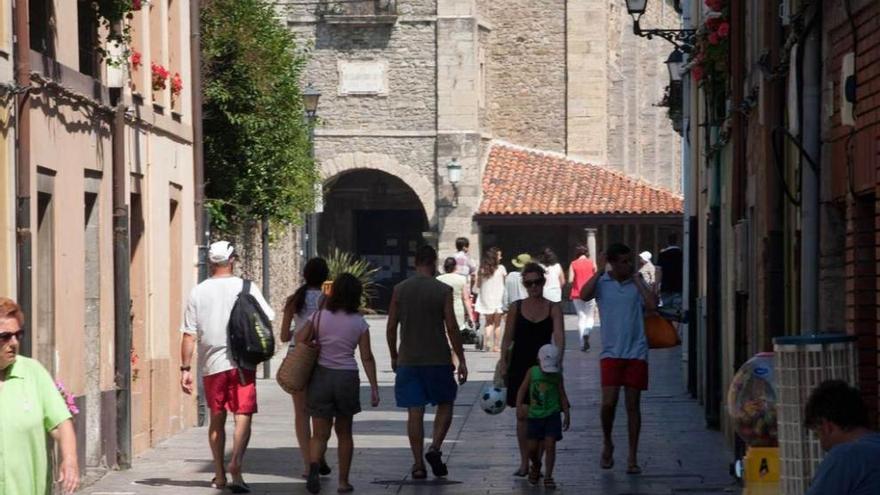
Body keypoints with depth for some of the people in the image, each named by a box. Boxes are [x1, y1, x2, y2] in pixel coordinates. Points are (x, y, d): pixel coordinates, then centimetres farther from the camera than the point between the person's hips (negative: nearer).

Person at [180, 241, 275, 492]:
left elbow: (189, 335, -1)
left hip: (212, 364, 2)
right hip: (242, 361, -2)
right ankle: (236, 461, -26)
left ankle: (219, 475, 18)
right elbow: (267, 319, 0)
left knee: (217, 419, 14)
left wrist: (185, 368, 2)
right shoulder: (246, 288, -2)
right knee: (243, 415, -3)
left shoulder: (198, 292, 1)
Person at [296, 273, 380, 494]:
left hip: (321, 376, 0)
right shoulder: (359, 323, -3)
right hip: (347, 378, 0)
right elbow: (367, 358, -4)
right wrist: (374, 387, -1)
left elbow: (300, 341, -7)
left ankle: (314, 466, -26)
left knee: (320, 434, 3)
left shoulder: (319, 317, -2)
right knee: (344, 432, 17)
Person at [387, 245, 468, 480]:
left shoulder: (400, 290, 1)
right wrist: (461, 361, -1)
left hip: (408, 361, 2)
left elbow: (391, 327, 4)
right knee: (445, 405, 14)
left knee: (415, 412, 5)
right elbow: (451, 328, -7)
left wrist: (394, 356, 18)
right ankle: (435, 448, -6)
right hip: (438, 359, -2)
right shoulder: (443, 290, -6)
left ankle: (418, 465, 3)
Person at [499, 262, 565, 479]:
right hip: (520, 365, 1)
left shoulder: (553, 309, 1)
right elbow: (507, 338, 6)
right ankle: (524, 462, 9)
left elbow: (559, 337, -10)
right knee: (522, 414, 2)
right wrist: (503, 363, -2)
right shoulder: (516, 307, 5)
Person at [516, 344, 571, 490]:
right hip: (534, 416, 1)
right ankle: (536, 466, 37)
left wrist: (567, 415, 4)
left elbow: (562, 396, 5)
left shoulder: (557, 375, -2)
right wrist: (519, 407, -10)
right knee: (532, 447, 6)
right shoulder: (532, 372, -3)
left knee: (550, 445, -10)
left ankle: (548, 476, -4)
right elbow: (522, 390, 0)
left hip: (552, 415, -1)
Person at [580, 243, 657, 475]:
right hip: (611, 353, -1)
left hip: (636, 353, 1)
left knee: (633, 405, 4)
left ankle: (632, 458, 10)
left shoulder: (638, 283, 4)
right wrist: (599, 271, -13)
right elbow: (584, 295, -18)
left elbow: (652, 305, -13)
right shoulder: (602, 283, 1)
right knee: (608, 402, -10)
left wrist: (637, 278, -7)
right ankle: (607, 445, 17)